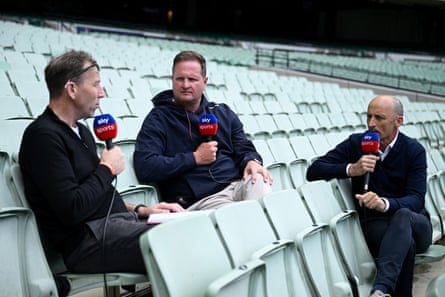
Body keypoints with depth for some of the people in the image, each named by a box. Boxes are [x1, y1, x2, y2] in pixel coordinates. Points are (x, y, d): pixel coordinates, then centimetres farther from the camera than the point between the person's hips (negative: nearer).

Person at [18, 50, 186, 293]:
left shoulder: (81, 131, 21)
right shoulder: (43, 135, -10)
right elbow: (73, 210, -19)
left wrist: (140, 210, 11)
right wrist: (108, 168, -5)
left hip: (117, 222, 9)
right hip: (89, 240, -9)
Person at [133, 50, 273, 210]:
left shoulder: (223, 113, 22)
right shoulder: (158, 118, 6)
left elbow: (244, 149, 22)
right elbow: (144, 168, -8)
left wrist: (252, 162, -5)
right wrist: (195, 158, -7)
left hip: (236, 185, 5)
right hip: (198, 201, -5)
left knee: (260, 179, -30)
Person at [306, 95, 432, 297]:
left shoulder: (414, 151, -3)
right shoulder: (356, 144, 1)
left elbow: (416, 200, -15)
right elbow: (313, 171, -6)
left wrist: (384, 203, -37)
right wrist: (351, 169, -23)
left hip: (414, 225, 0)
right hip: (374, 225, 0)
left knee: (402, 216, -38)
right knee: (405, 244, -36)